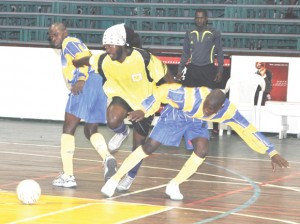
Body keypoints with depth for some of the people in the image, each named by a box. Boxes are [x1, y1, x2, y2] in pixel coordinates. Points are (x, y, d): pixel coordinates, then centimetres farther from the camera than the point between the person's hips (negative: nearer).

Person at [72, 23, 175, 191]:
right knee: (113, 122, -32)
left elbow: (166, 75, -19)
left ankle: (130, 177, 35)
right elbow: (85, 61, 2)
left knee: (138, 145, 8)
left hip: (145, 102, -2)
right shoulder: (104, 60, -20)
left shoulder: (143, 58, -31)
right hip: (123, 96, 2)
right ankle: (123, 132, 7)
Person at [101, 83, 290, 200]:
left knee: (202, 151, -20)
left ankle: (174, 186, -1)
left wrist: (272, 153, -26)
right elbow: (164, 91, -29)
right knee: (148, 148, -9)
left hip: (197, 121, 3)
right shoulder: (191, 96, -42)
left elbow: (249, 130, -25)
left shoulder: (228, 111, -31)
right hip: (175, 114, -3)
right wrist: (144, 111, -31)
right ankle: (115, 179, 3)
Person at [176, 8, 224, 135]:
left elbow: (219, 53, 3)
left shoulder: (214, 33, 1)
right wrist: (180, 70, 6)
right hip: (192, 68, 3)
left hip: (208, 69, -3)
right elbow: (185, 53, 13)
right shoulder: (190, 34, 9)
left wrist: (220, 71, -5)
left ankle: (215, 127, 4)